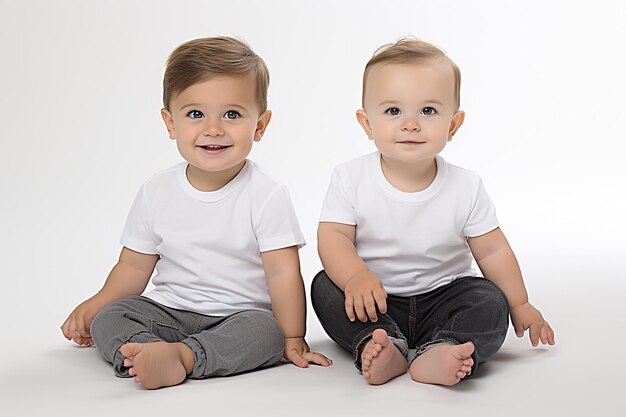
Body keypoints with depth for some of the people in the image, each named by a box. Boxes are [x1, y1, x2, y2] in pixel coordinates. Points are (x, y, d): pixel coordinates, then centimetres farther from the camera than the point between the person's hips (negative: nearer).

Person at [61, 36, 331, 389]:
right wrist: (94, 306, -1)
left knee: (267, 331, -32)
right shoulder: (156, 192, 1)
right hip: (169, 311, 3)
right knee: (107, 319, -17)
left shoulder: (267, 195, -11)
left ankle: (181, 354, -44)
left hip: (241, 314, -3)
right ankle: (151, 357, -42)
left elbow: (283, 272, -12)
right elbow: (135, 266, 9)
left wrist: (293, 340, -14)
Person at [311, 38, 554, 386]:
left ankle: (437, 356, -40)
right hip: (374, 300, 0)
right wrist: (356, 277, -35)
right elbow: (332, 236, -15)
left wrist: (520, 306, 6)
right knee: (325, 287, -23)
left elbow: (492, 250, 1)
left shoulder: (466, 187, -8)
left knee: (491, 302, -21)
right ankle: (386, 347, -35)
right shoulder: (351, 178, -10)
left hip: (441, 299, 1)